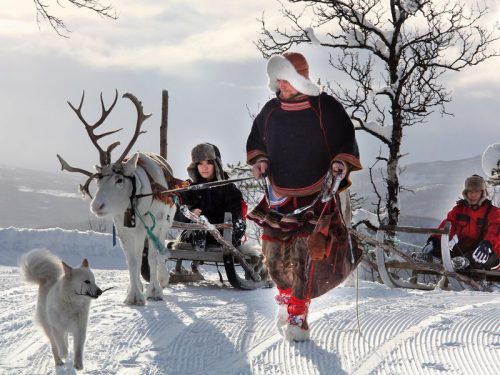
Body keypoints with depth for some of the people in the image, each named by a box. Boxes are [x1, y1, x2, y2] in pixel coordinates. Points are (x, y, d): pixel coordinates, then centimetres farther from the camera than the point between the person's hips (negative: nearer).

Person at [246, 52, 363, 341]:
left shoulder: (326, 108, -7)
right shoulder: (270, 111, 5)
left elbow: (346, 142, 1)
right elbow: (256, 141, 21)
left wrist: (341, 165, -16)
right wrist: (259, 160, 3)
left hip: (318, 197, -4)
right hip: (280, 197, 4)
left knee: (310, 253, -11)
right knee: (276, 254, 8)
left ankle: (298, 315, -1)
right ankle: (286, 295, 38)